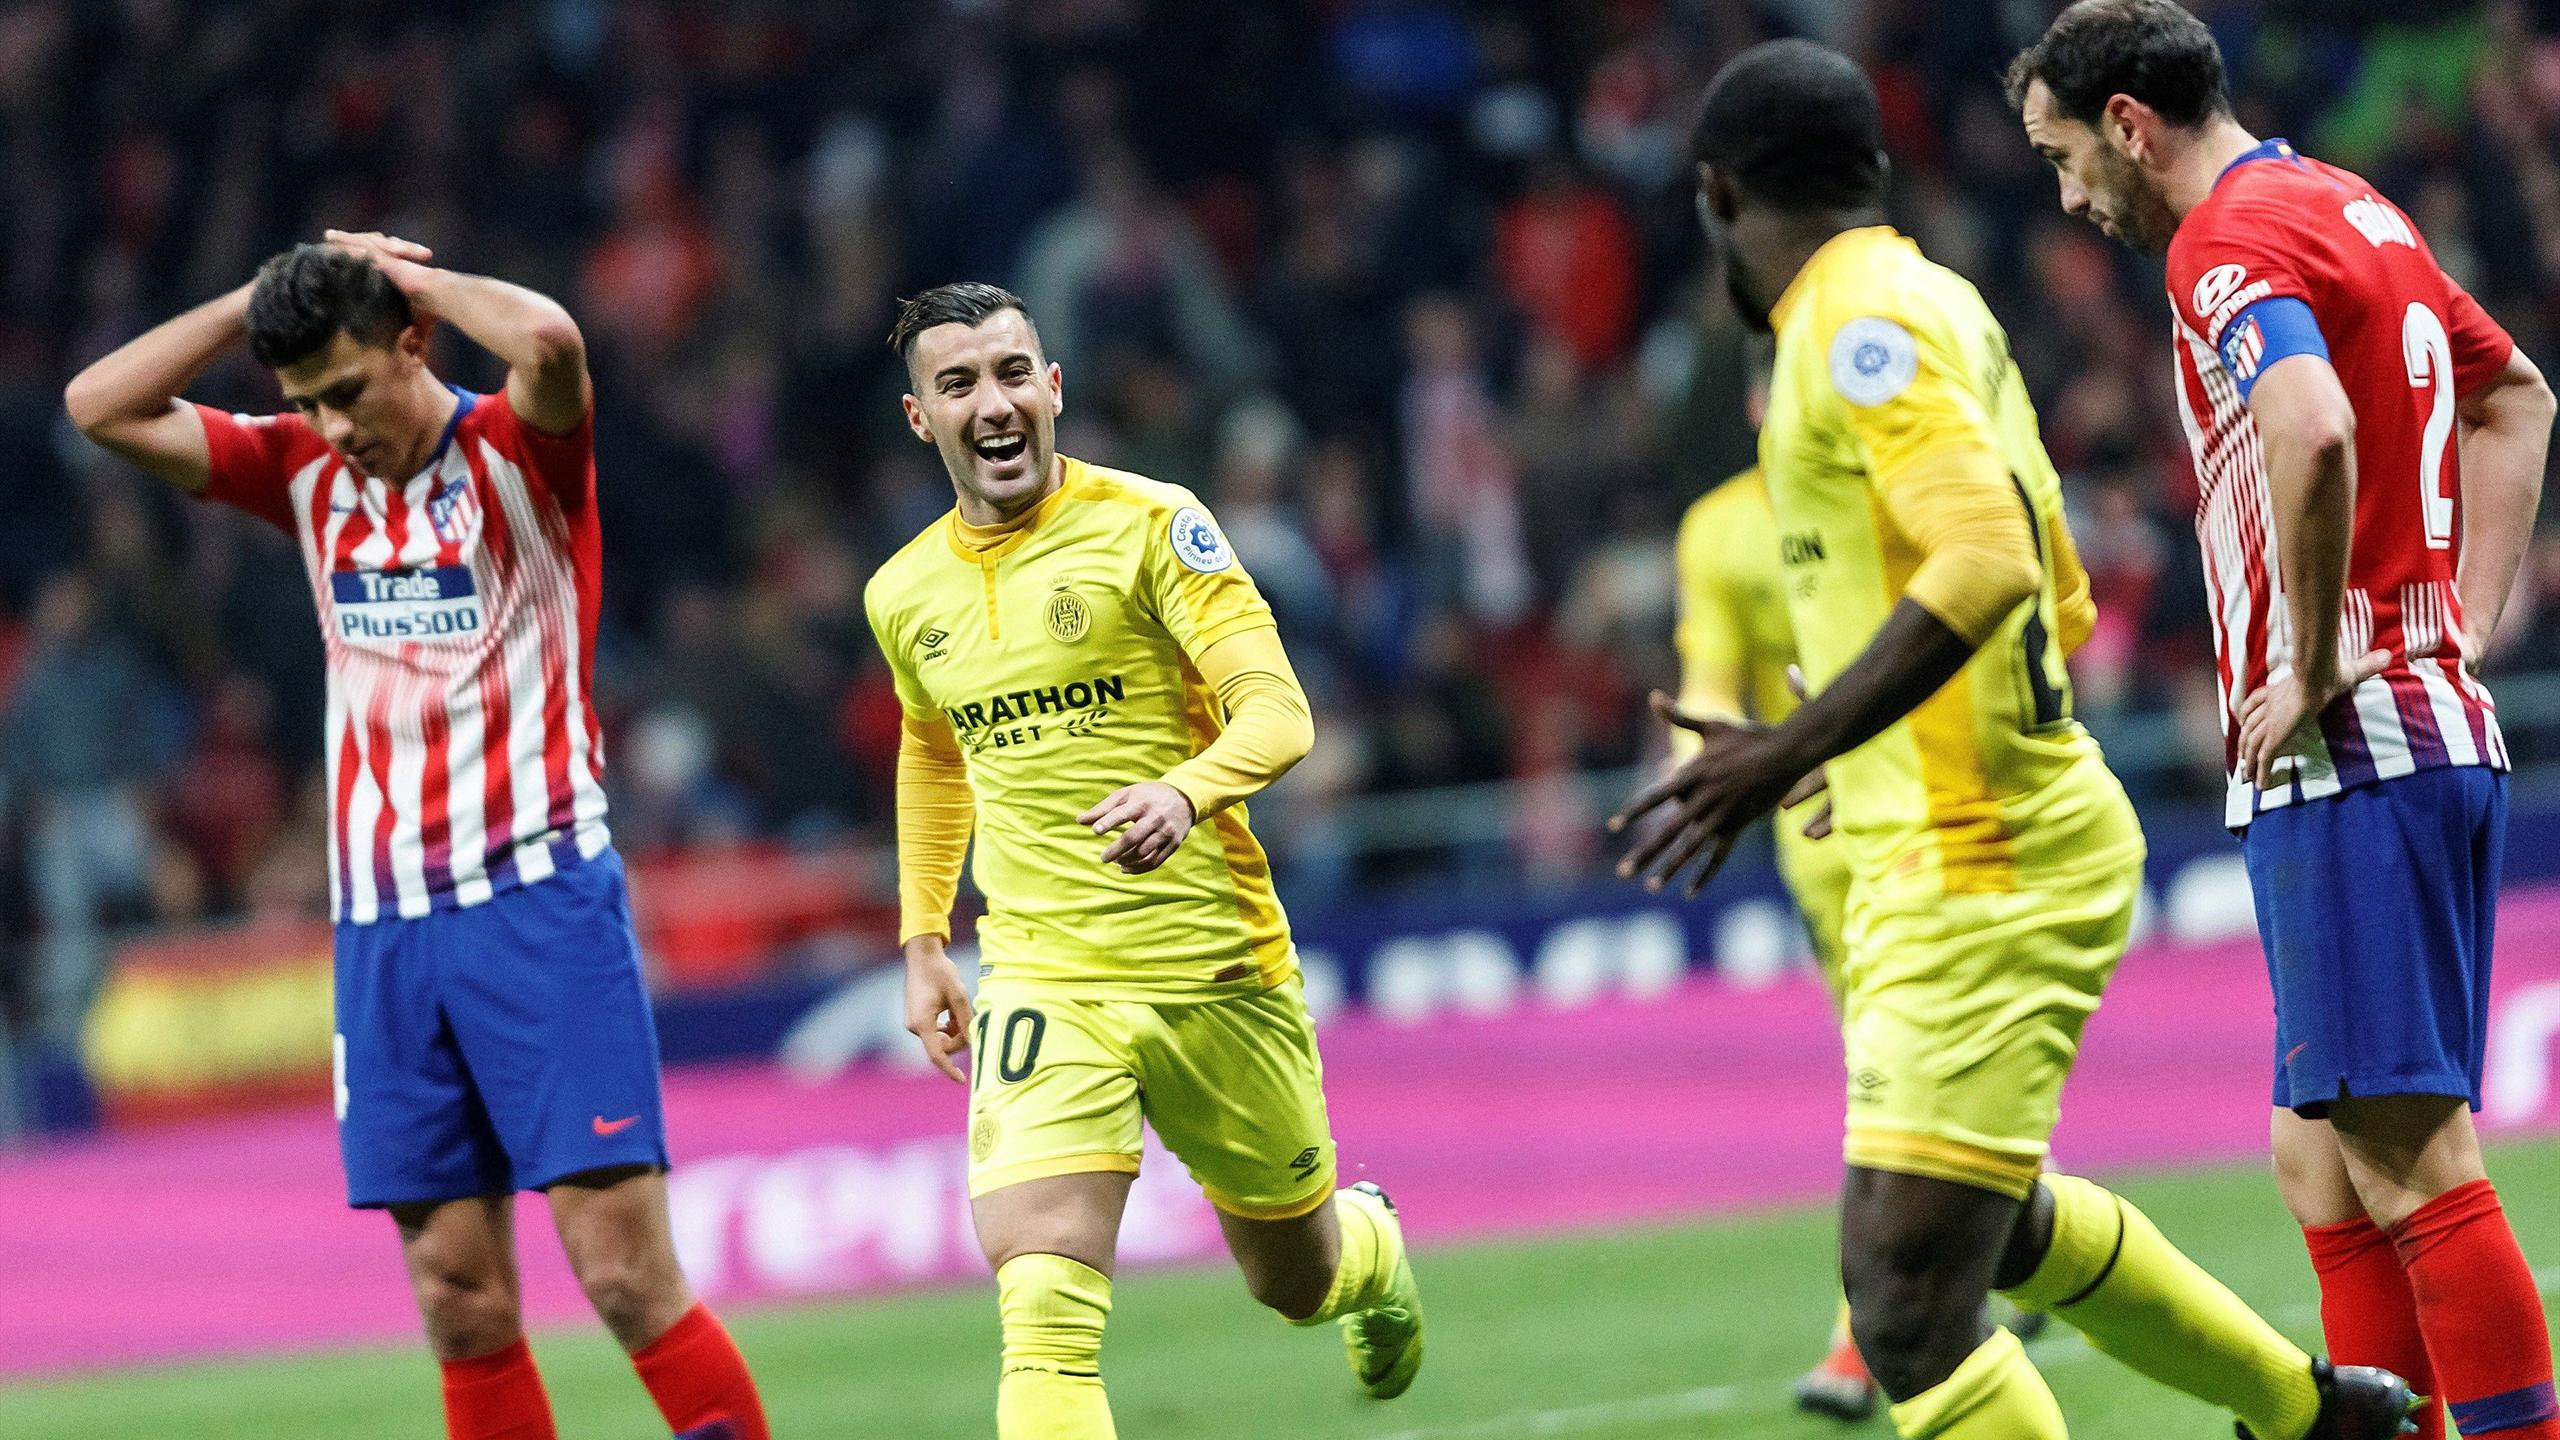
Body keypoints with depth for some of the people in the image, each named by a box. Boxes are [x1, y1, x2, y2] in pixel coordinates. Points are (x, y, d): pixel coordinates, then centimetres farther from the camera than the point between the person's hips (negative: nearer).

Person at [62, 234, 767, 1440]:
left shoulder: (514, 451, -4)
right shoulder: (306, 476, 11)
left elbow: (549, 339, -27)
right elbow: (101, 406, 8)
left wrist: (408, 273, -9)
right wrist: (265, 295, 2)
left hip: (539, 899, -5)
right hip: (382, 923, 5)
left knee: (626, 1273, -12)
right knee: (459, 1297, 1)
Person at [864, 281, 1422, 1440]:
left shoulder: (1151, 527, -9)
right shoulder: (904, 595, 6)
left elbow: (1279, 715, -17)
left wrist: (1187, 792, -37)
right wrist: (922, 938, 21)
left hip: (1216, 963, -2)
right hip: (1043, 983, 2)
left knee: (1296, 1279, 18)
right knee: (1043, 1308, -21)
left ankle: (1371, 1250, 55)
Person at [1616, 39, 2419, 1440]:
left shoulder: (1863, 322, -14)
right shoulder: (1932, 303, 14)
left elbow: (1989, 562, -27)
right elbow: (2059, 593, 21)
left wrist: (1793, 750, -29)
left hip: (1982, 866, -10)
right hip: (1947, 861, 10)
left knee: (1908, 1312, -14)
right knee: (2003, 1221, 29)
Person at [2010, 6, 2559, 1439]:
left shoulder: (2231, 241, -11)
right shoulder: (2356, 209, 18)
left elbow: (2315, 431, -31)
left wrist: (2310, 669, -20)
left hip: (2347, 750, -10)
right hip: (2441, 726, 10)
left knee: (2410, 1162, -11)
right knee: (2327, 1166, 10)